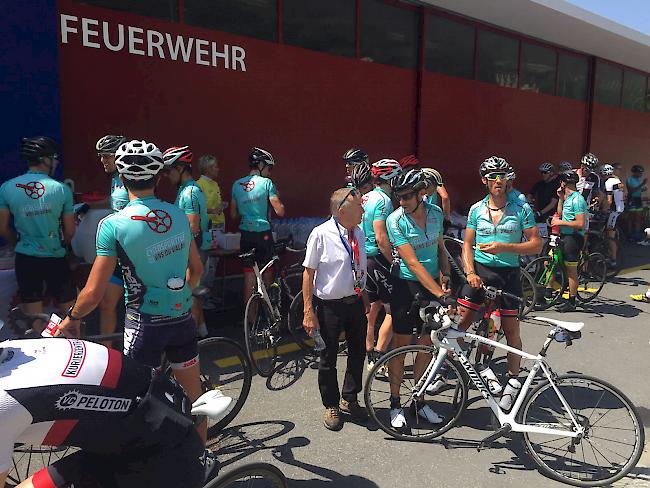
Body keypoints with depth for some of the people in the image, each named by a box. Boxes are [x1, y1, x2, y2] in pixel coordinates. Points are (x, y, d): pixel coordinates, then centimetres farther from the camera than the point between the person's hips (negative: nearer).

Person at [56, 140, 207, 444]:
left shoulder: (113, 225, -15)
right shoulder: (178, 214, -1)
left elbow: (93, 293, -15)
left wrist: (72, 318, 5)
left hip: (144, 324, -4)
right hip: (182, 317, 5)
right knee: (193, 396, 17)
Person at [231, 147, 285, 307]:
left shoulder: (237, 184, 7)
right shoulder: (266, 182, -7)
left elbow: (233, 215, 10)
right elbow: (280, 211, -10)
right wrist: (278, 198, 8)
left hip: (245, 234, 3)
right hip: (263, 232, -3)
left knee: (249, 273, 6)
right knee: (267, 269, 15)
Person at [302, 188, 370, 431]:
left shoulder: (358, 232, 1)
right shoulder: (321, 234, -17)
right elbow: (308, 273, -14)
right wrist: (309, 311, -16)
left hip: (355, 301, 6)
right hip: (330, 305, -6)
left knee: (358, 352, 16)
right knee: (328, 358, 9)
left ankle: (349, 399, 39)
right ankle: (331, 406, 31)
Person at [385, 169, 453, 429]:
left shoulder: (435, 213, 1)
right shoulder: (395, 221, -15)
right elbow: (413, 263, -21)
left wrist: (445, 277, 2)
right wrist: (440, 294, -25)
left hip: (432, 285, 5)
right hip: (406, 285, -4)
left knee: (427, 345, 9)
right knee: (401, 344, 2)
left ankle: (419, 402, 25)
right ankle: (396, 404, 17)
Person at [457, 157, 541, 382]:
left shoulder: (522, 208, -1)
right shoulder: (476, 209, 5)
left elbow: (536, 245, -4)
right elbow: (467, 244, 6)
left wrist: (503, 247, -18)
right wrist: (470, 272, -10)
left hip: (508, 273, -1)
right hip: (480, 270, 1)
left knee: (511, 331, 6)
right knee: (460, 322, -6)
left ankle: (513, 379, 23)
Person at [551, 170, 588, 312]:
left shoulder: (577, 199, -18)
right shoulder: (568, 197, 12)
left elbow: (581, 224, -23)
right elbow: (560, 213, 21)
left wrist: (561, 222, -17)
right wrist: (561, 198, 13)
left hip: (574, 237, -9)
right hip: (564, 236, 10)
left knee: (571, 270, -1)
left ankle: (571, 302, 9)